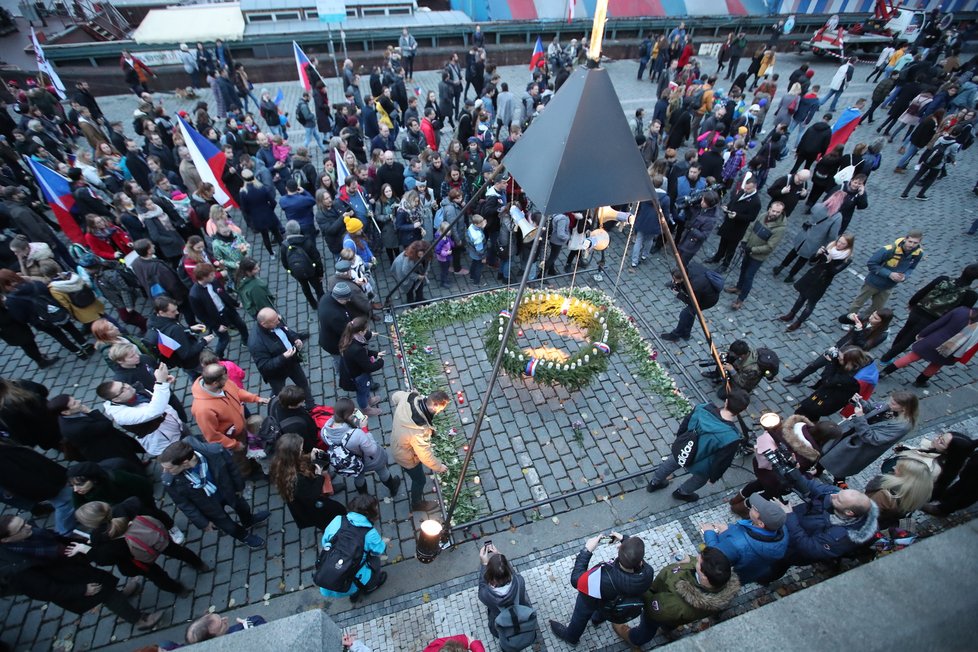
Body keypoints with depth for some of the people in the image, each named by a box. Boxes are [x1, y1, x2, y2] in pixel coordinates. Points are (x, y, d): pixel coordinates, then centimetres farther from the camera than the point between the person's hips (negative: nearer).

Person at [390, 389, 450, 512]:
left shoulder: (409, 397, -30)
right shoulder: (419, 432, -46)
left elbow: (395, 396, -4)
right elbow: (426, 456, -27)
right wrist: (439, 467, -8)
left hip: (397, 443, 6)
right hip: (406, 456, -6)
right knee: (419, 480, 24)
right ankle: (417, 504, 51)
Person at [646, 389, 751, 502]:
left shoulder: (702, 408, -26)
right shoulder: (731, 438, -36)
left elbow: (683, 426, -7)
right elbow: (722, 462, -20)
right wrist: (714, 477, 1)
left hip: (679, 451, 3)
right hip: (699, 466, -3)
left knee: (669, 465, 36)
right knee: (701, 478, 35)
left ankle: (654, 483, 61)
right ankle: (681, 493, 59)